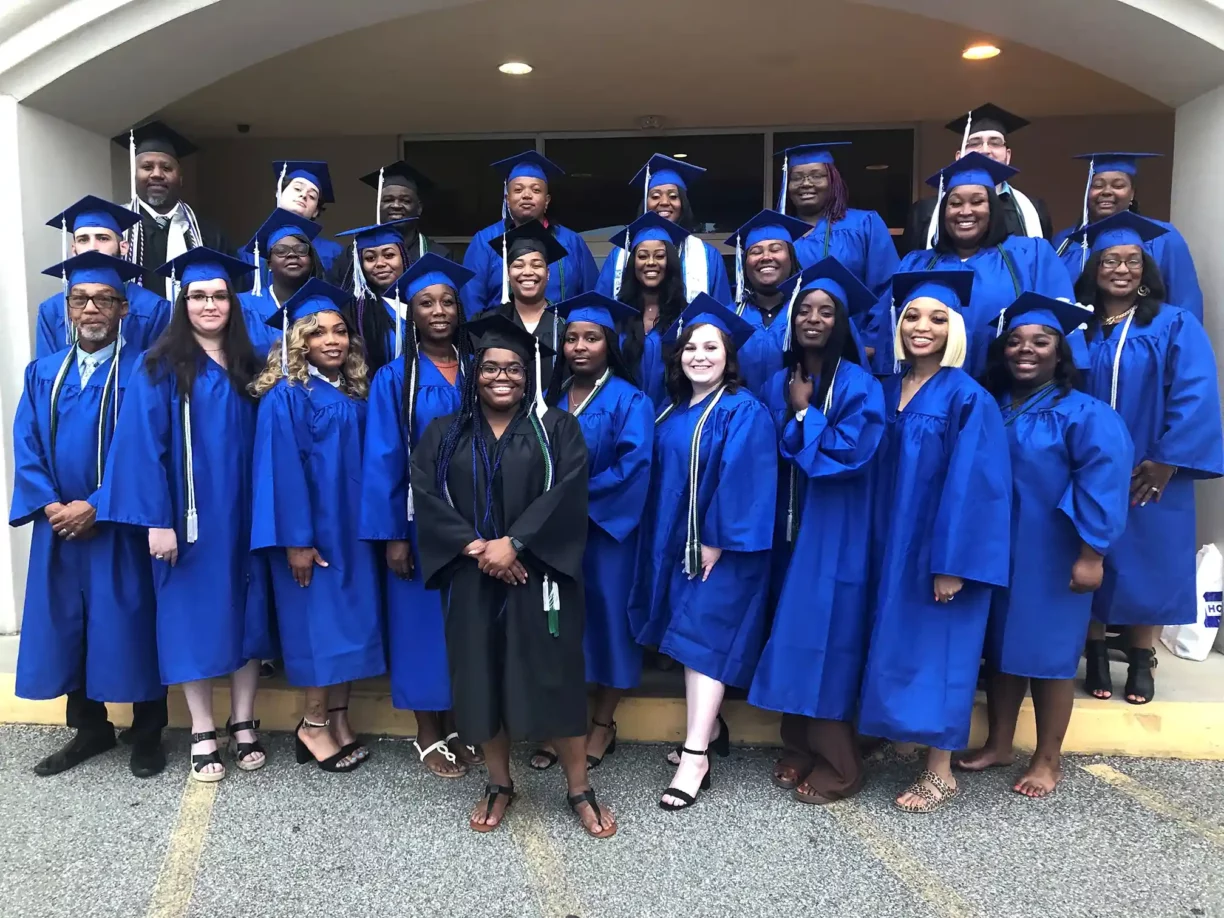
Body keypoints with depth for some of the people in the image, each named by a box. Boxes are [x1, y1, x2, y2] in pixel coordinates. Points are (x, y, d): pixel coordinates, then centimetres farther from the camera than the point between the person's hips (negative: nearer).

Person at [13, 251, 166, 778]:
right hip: (58, 529, 5)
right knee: (67, 629, 11)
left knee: (130, 629, 3)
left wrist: (97, 506, -17)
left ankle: (147, 734, 19)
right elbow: (26, 448, 5)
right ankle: (90, 728, 28)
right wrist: (49, 505, -9)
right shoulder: (42, 374, 10)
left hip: (121, 529, -5)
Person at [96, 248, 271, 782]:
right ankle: (202, 734, 16)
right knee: (192, 617, 3)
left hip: (241, 515, 4)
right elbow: (144, 446, -10)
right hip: (187, 517, -3)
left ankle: (243, 725, 20)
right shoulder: (161, 368, -4)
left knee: (246, 614, 8)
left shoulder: (248, 368, 8)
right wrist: (156, 520, -17)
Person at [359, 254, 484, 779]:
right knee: (423, 619, 5)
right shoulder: (394, 379, -3)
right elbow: (383, 460, -7)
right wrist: (391, 535, -13)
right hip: (419, 520, -3)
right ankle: (428, 735, 20)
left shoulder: (477, 371, 6)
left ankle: (457, 728, 25)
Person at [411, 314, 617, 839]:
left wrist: (513, 543, -20)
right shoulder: (444, 434, 8)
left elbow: (567, 491, -11)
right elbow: (426, 496, -3)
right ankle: (499, 785, 26)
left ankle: (579, 790, 15)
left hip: (539, 576, -2)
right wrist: (474, 547, -16)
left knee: (555, 679, 0)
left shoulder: (557, 428, 3)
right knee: (483, 678, 8)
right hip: (472, 580, 2)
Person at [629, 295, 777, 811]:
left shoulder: (744, 411, -13)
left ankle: (695, 757, -2)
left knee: (703, 642, -8)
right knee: (688, 639, 13)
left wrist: (718, 542, -19)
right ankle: (706, 728, 29)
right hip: (678, 545, 8)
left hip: (722, 548, -7)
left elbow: (742, 482, -18)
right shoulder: (673, 413, 10)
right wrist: (667, 544, 10)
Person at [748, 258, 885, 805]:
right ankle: (798, 749, 24)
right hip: (788, 526, 6)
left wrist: (804, 415, -13)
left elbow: (853, 452, -19)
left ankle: (837, 765, 10)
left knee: (826, 637, -4)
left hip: (835, 530, -6)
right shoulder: (780, 383, 9)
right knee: (792, 635, 10)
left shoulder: (858, 384, -8)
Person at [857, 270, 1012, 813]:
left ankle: (940, 772, 16)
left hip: (941, 548, -6)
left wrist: (953, 563, -20)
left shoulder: (968, 398, -12)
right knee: (898, 647, 13)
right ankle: (910, 746, 29)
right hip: (893, 543, 6)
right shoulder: (887, 392, 7)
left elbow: (971, 485, -16)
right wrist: (880, 544, 8)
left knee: (936, 649, 1)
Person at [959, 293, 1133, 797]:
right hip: (996, 552, 5)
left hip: (1051, 556, -5)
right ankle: (998, 744, 27)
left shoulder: (1085, 414, -9)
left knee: (1048, 652, 5)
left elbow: (1102, 485, -16)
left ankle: (1048, 758, 19)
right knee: (1000, 647, 13)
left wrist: (1091, 555, -21)